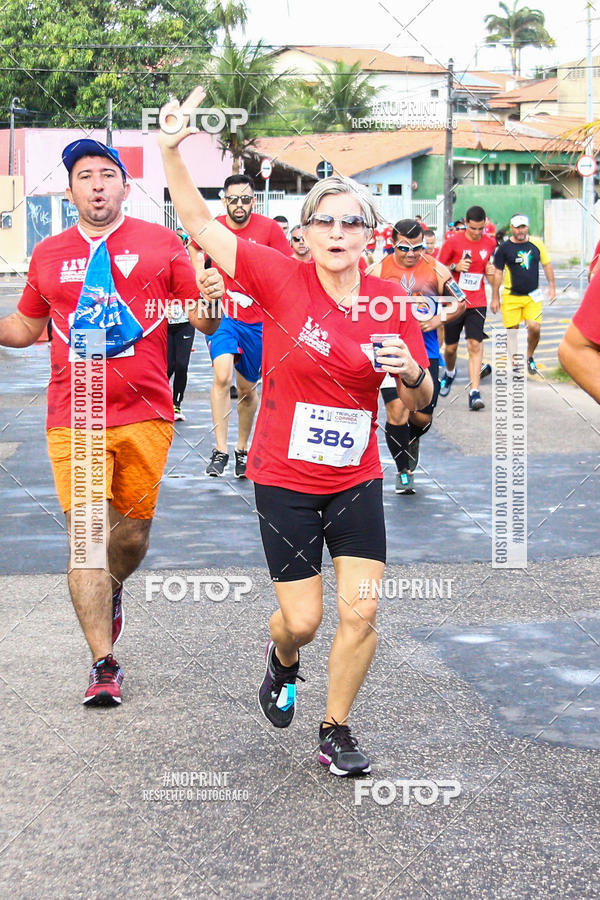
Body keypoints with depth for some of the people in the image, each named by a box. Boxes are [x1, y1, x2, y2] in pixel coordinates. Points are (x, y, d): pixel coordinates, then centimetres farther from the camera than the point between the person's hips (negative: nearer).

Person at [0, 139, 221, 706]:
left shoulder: (160, 243, 4)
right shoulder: (49, 255, 11)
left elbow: (206, 322, 4)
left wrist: (212, 300, -18)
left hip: (144, 414, 0)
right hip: (74, 418, 0)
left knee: (132, 533, 10)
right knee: (86, 536, -6)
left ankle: (112, 590, 45)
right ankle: (104, 665, 2)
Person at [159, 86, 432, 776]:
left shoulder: (390, 301, -2)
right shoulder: (283, 280, -10)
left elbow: (420, 405, 6)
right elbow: (199, 224, -9)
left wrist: (411, 373, -16)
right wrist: (171, 151, -20)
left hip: (356, 479, 2)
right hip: (284, 479, -2)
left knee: (360, 611, -4)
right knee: (302, 619, 2)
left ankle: (335, 732, 19)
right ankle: (282, 660, 41)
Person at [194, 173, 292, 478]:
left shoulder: (269, 228, -7)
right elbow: (194, 247, 19)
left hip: (258, 320, 1)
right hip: (222, 315, -1)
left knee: (248, 388, 12)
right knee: (222, 375, -24)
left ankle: (242, 449, 31)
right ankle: (220, 450, -20)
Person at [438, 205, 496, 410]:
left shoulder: (490, 243, 5)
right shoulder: (453, 242, -5)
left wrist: (489, 271, 0)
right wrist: (455, 267, -18)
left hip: (477, 303, 1)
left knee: (475, 345, -14)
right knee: (451, 346, 9)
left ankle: (474, 392, -18)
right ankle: (449, 373, 44)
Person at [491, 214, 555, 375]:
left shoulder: (536, 243, 2)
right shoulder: (504, 247, -3)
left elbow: (547, 264, 13)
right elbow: (497, 272, 2)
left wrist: (551, 286, 7)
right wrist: (495, 298, 1)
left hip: (533, 295, 1)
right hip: (511, 297, -1)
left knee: (535, 328, -10)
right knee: (512, 331, 0)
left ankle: (529, 357, 16)